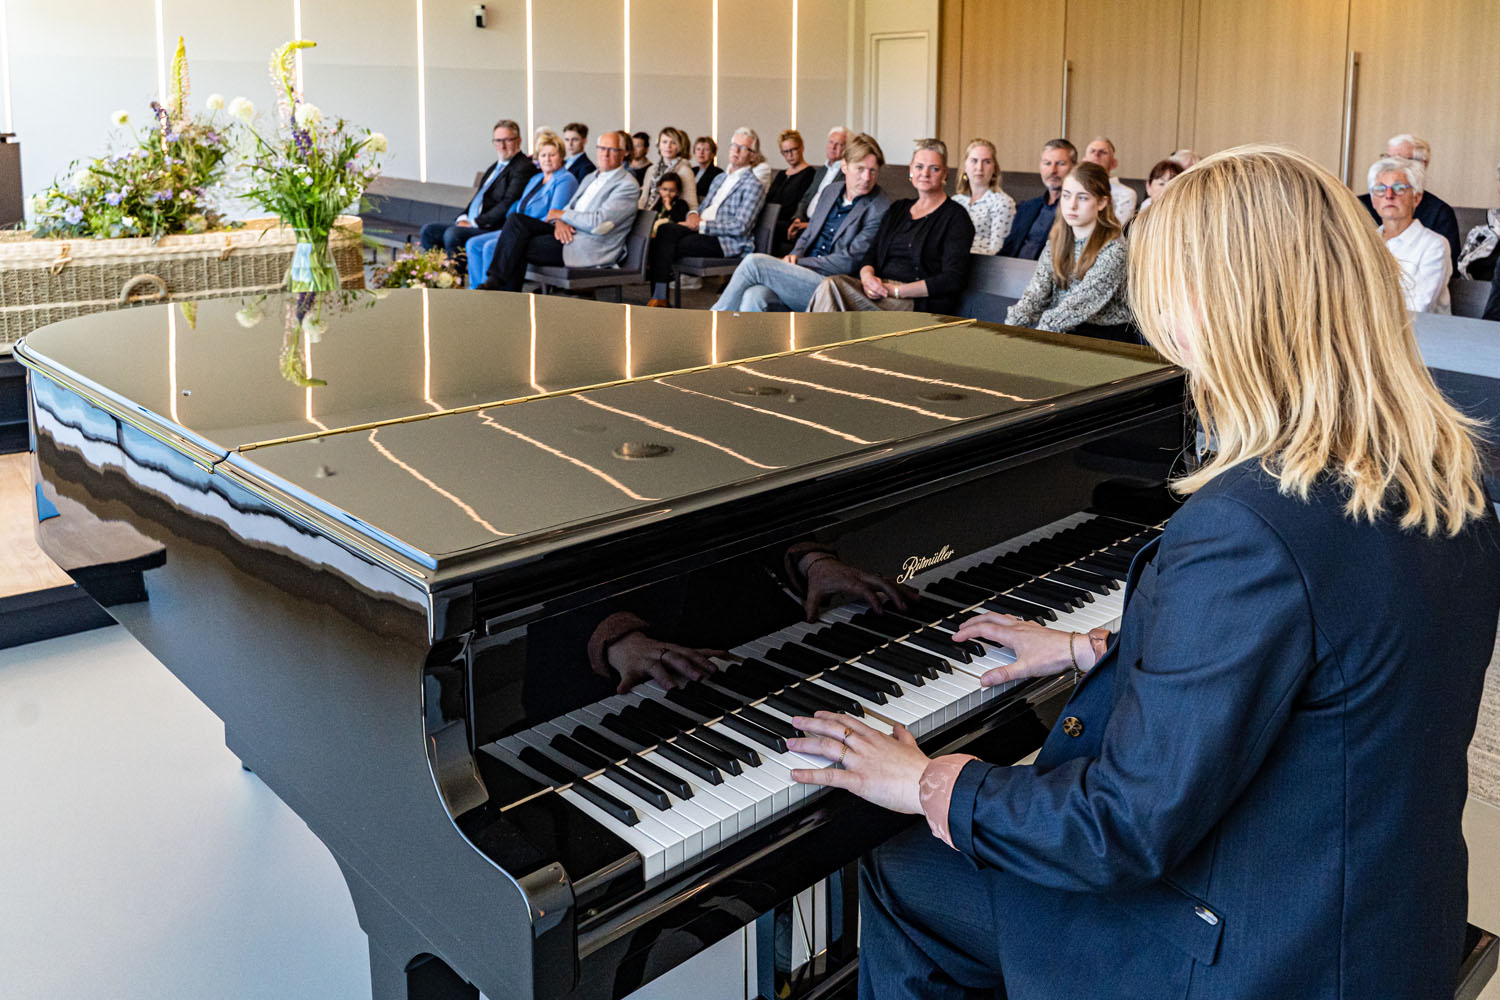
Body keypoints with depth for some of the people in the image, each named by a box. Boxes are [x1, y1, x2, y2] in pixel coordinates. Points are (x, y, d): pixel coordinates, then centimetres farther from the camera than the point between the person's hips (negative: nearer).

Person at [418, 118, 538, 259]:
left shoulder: (524, 167, -7)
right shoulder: (495, 167, 24)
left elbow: (509, 204, -17)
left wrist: (475, 223, -17)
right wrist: (463, 218, 4)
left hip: (495, 228, -10)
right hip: (471, 223, 10)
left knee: (452, 234, -31)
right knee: (428, 230, 0)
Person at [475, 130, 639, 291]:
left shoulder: (628, 186, -7)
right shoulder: (592, 177, 22)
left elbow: (599, 224, -18)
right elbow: (570, 207, 20)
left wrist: (561, 214, -7)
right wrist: (560, 222, -7)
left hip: (589, 248, -8)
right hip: (567, 234, 8)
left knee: (517, 248, -18)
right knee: (516, 220, -14)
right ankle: (495, 281, -20)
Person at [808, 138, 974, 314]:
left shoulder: (955, 216, 2)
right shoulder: (898, 209, 22)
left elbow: (953, 279, -8)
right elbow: (871, 253, 18)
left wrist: (896, 291, -14)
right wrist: (867, 276, -9)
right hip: (881, 291, 6)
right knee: (831, 284, -27)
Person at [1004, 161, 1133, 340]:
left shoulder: (1114, 249, -12)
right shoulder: (1057, 241, 7)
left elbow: (1081, 302, -21)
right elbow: (1036, 291, -3)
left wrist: (1042, 328, -30)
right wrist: (1012, 325, -20)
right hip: (1064, 331, 5)